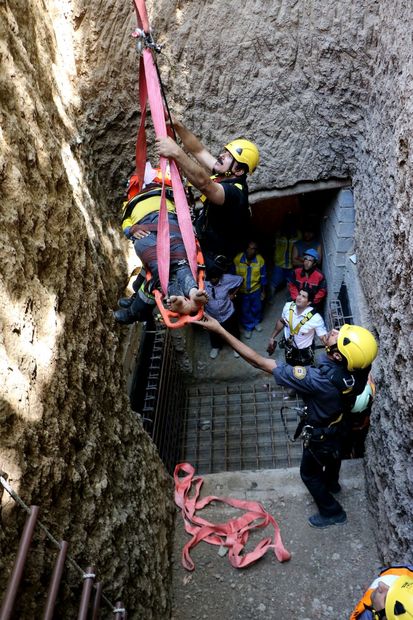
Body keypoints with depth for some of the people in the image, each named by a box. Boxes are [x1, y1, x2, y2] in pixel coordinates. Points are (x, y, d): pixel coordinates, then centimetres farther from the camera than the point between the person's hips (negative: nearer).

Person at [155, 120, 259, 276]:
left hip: (210, 261, -8)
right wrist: (177, 125, -6)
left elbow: (204, 183, -43)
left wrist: (176, 153, -47)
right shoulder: (224, 177, 2)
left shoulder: (235, 193, -25)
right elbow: (198, 150, 5)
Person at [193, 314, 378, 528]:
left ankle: (332, 512, 47)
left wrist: (220, 330, -47)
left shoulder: (319, 380, -48)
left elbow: (260, 362, -48)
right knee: (333, 453, 36)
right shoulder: (359, 367, -32)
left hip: (319, 434, -6)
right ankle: (332, 482, 67)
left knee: (309, 473, 24)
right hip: (340, 423, 6)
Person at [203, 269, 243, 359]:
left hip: (228, 313, 0)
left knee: (233, 332, 25)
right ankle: (216, 346, 59)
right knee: (214, 334, 27)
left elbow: (240, 280, -7)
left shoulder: (226, 279, -24)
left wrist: (233, 294, -4)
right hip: (212, 316, 0)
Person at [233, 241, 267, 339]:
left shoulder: (260, 260, -21)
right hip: (242, 290, -1)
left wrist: (263, 291, 1)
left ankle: (257, 322, 51)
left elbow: (263, 276, -7)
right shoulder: (237, 259, -23)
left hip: (256, 289, 1)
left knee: (257, 308, 21)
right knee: (245, 310, 14)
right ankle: (248, 327, 38)